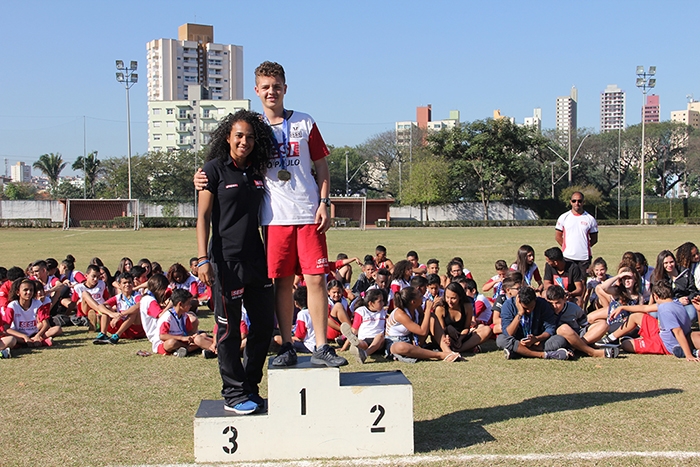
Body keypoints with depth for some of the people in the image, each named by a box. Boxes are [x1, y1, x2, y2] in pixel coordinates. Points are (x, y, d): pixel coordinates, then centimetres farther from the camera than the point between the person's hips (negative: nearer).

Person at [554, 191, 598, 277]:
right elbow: (557, 236, 10)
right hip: (568, 257, 0)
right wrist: (566, 247, 4)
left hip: (584, 257, 0)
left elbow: (594, 239, 11)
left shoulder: (590, 219, 6)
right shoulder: (564, 217, 6)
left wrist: (584, 247, 3)